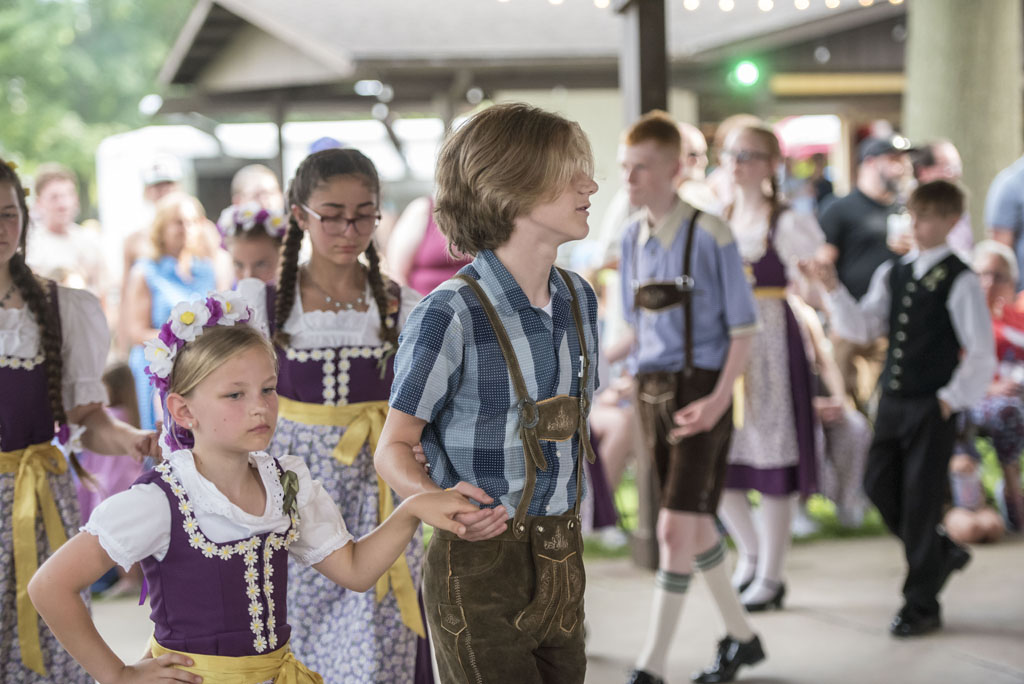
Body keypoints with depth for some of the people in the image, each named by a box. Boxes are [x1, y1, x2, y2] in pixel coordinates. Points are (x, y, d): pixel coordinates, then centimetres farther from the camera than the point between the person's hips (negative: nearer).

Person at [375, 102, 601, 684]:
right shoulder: (451, 314, -16)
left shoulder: (579, 299, 6)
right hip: (482, 567, -7)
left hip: (561, 562, 7)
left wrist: (569, 540, 16)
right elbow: (394, 448, -11)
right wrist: (437, 500, -30)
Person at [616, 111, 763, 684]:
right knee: (695, 525, 15)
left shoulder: (709, 234, -12)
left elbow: (744, 328, -10)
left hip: (701, 389, -7)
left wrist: (718, 399, -19)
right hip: (652, 390, 7)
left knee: (676, 529, -9)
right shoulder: (633, 237, 7)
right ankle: (742, 637, 32)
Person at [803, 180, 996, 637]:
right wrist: (833, 291, -6)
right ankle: (942, 554, 31)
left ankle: (922, 605, 10)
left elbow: (982, 351, -9)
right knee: (879, 485, 7)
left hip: (933, 406, -6)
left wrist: (953, 397, -11)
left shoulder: (958, 280, -10)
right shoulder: (892, 273, 9)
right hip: (893, 401, 6)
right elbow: (862, 328, 7)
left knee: (920, 499, -2)